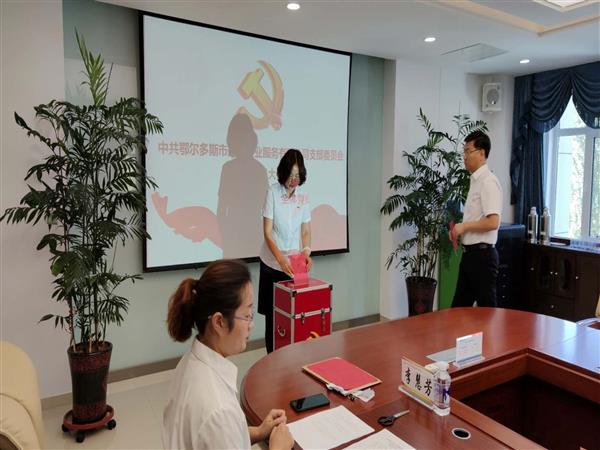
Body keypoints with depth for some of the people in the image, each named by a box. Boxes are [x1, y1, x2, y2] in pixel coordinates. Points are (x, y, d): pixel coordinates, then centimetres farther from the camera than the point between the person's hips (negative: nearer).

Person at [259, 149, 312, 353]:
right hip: (272, 263, -2)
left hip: (294, 263, 3)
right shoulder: (273, 192, -10)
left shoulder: (303, 196, 0)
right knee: (271, 314, 5)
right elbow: (267, 232, -13)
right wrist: (281, 259, -26)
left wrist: (306, 252, -15)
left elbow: (306, 232, 4)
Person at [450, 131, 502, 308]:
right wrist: (459, 229, 5)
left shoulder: (488, 182, -16)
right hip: (470, 253, 9)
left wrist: (463, 226, -14)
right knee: (459, 306, 15)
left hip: (482, 254, -9)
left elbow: (492, 222, -24)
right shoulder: (475, 180, 13)